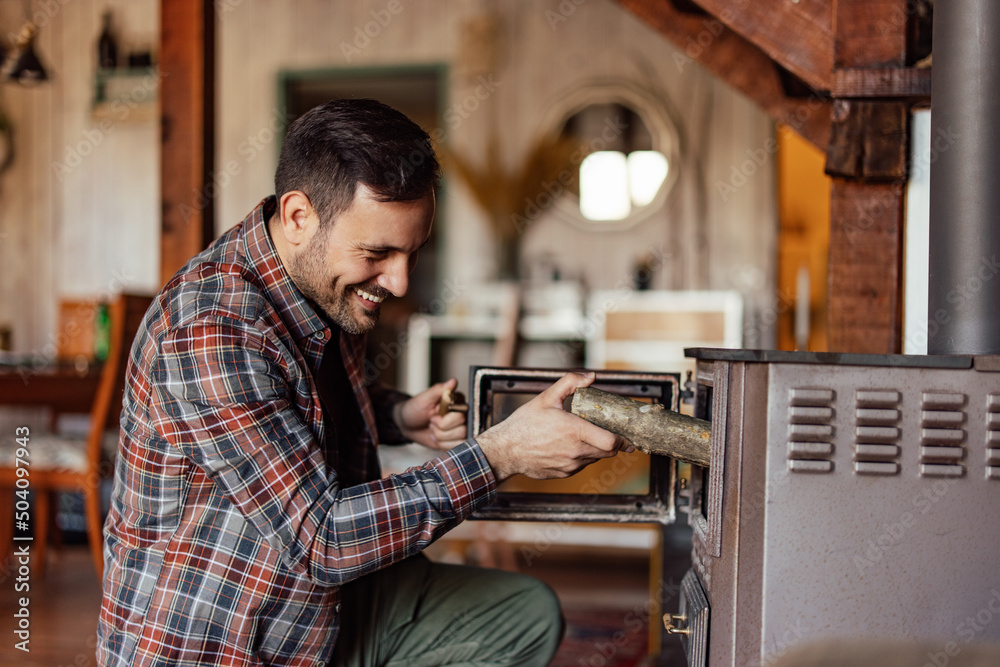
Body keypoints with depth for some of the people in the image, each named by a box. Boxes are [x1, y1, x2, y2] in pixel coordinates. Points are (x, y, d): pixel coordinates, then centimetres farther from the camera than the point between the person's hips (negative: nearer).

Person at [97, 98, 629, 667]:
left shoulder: (332, 287, 0)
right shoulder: (210, 329, -28)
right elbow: (319, 538, -29)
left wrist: (399, 417, 0)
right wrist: (501, 454, -28)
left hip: (320, 609, 9)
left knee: (529, 615, 9)